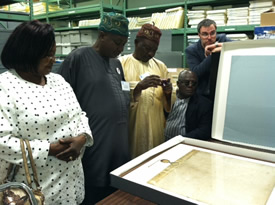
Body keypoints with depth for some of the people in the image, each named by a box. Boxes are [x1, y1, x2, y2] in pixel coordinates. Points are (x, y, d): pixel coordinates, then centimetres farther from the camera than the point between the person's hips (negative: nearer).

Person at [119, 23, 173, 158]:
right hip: (131, 128, -3)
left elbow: (168, 105, 12)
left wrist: (168, 92, -9)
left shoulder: (160, 66, 10)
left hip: (156, 128, 4)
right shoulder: (121, 63, -2)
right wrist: (139, 87, -23)